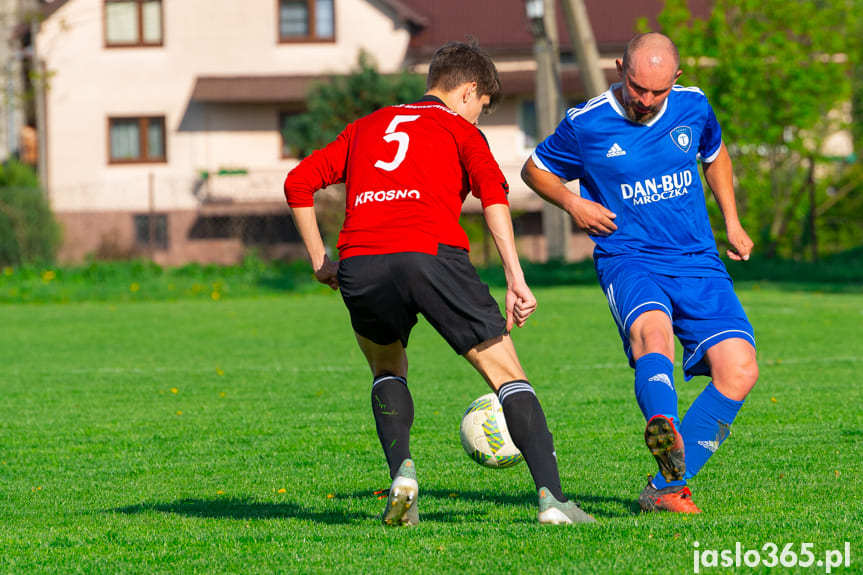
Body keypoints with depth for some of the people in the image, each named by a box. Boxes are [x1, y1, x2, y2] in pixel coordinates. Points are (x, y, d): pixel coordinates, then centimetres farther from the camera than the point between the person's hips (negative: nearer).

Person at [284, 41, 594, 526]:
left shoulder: (368, 127, 32)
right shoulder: (461, 131, 19)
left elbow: (299, 181, 26)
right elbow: (492, 190, 0)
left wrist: (320, 259, 30)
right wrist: (516, 280, -5)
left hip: (360, 265, 3)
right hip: (432, 254, -3)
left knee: (387, 368, 31)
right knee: (507, 373, 6)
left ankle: (402, 472, 8)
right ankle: (551, 496, -10)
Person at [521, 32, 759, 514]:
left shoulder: (693, 106, 4)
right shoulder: (586, 125, -4)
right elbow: (535, 169, 13)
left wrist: (733, 223, 21)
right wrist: (572, 202, -6)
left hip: (699, 262, 4)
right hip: (629, 257, -4)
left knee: (739, 370, -15)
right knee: (652, 328, -38)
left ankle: (667, 489, -8)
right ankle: (664, 427, -67)